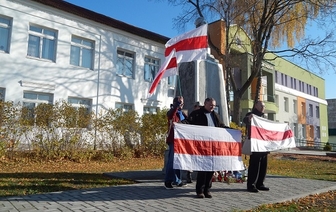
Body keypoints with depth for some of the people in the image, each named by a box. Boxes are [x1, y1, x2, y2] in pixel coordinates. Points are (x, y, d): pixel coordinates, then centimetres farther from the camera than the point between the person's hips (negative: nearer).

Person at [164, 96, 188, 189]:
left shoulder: (183, 114, 18)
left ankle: (176, 180, 22)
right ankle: (168, 181, -2)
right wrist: (176, 107, -28)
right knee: (172, 160, -8)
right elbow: (170, 116, -28)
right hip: (173, 139, -8)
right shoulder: (171, 112, -4)